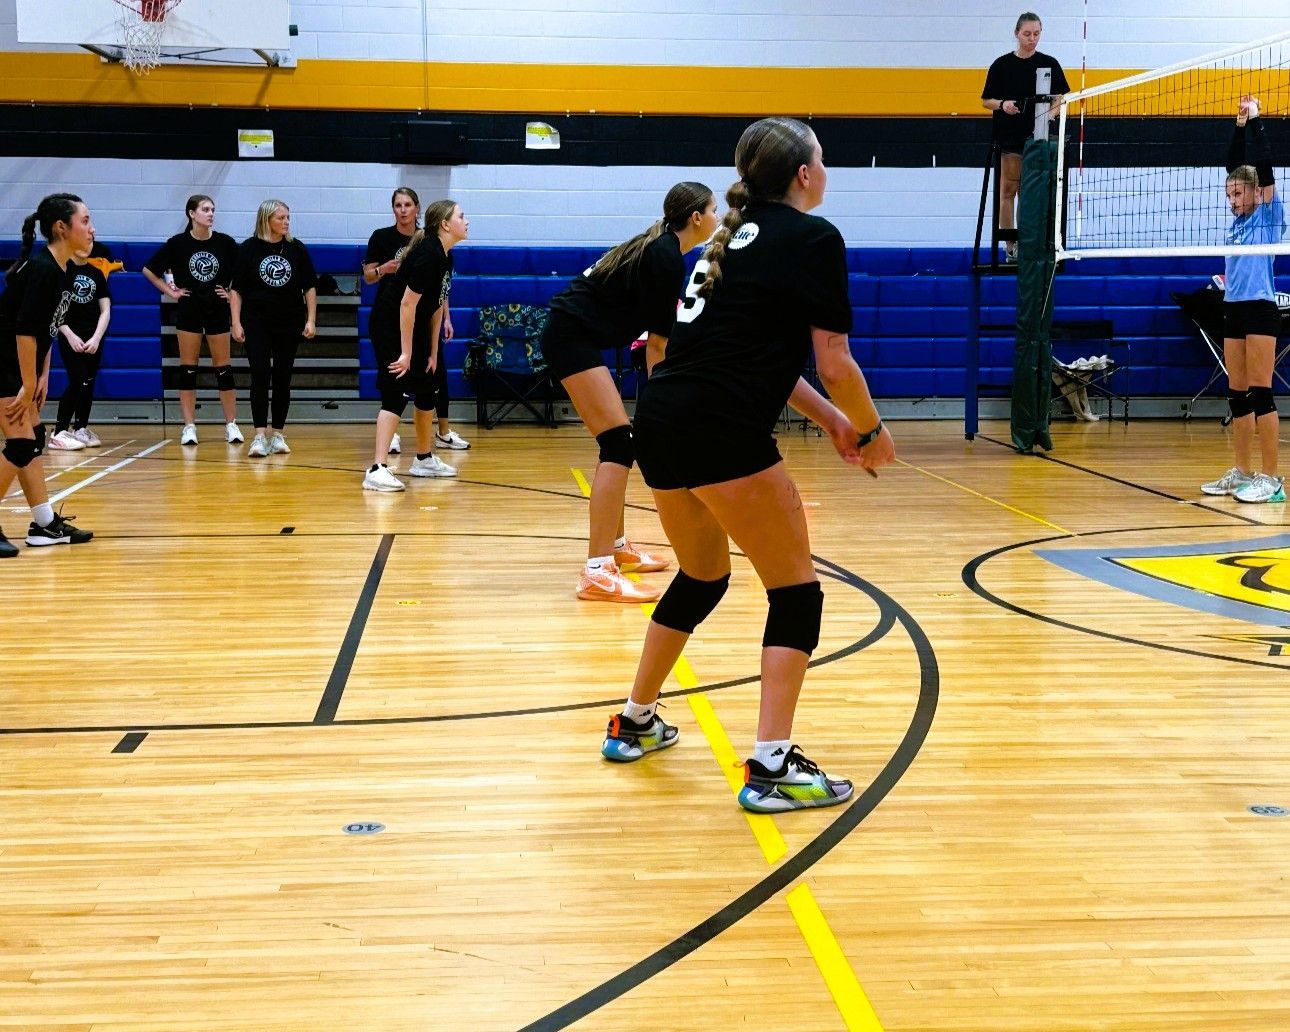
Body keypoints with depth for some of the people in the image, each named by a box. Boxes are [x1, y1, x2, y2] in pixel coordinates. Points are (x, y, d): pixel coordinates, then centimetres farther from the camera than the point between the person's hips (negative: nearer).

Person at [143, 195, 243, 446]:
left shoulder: (225, 243, -3)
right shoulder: (177, 243, -4)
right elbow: (149, 270, 4)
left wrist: (233, 292, 0)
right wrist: (171, 291, 0)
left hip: (218, 310, 1)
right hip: (188, 310, 0)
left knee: (223, 367, 4)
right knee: (188, 368, 2)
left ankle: (231, 425, 10)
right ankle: (189, 426, 5)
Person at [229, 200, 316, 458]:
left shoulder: (296, 248, 2)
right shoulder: (249, 248, -2)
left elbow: (309, 288, 7)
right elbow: (236, 290, 1)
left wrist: (310, 320, 0)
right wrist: (236, 323, -6)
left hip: (289, 324, 2)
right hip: (256, 323, -2)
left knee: (282, 379, 5)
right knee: (260, 376, -9)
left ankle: (278, 435, 14)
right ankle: (260, 436, -10)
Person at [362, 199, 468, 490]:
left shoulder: (445, 258, 7)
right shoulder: (428, 254, -22)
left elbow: (437, 306, 12)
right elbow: (407, 303, -25)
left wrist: (432, 353, 13)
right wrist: (406, 353, -24)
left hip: (414, 328, 10)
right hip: (391, 327, -10)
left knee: (426, 391, 17)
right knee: (397, 394, -16)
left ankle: (425, 460, 32)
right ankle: (377, 471, -20)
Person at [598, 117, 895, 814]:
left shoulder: (739, 233, 22)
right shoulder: (814, 238, -2)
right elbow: (835, 365, -6)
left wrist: (829, 419, 22)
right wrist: (871, 431, 10)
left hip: (659, 425, 9)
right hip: (722, 435, -8)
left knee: (701, 578, 27)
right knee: (796, 593, 3)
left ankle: (635, 723, 38)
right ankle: (771, 768, -2)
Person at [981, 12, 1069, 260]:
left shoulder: (1049, 63, 7)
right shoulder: (1001, 65, 4)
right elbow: (986, 100, 8)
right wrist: (1002, 105, -13)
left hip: (1038, 137, 1)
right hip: (1009, 137, -1)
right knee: (1008, 190, -3)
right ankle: (1010, 246, 1)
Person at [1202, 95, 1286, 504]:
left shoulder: (1269, 216, -3)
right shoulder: (1240, 218, 14)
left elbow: (1263, 167, -11)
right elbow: (1236, 167, 19)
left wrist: (1255, 122, -7)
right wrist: (1240, 126, 13)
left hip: (1260, 309, -7)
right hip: (1233, 310, 7)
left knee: (1260, 393, -8)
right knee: (1237, 395, 8)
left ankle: (1271, 479, -6)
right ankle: (1242, 473, 14)